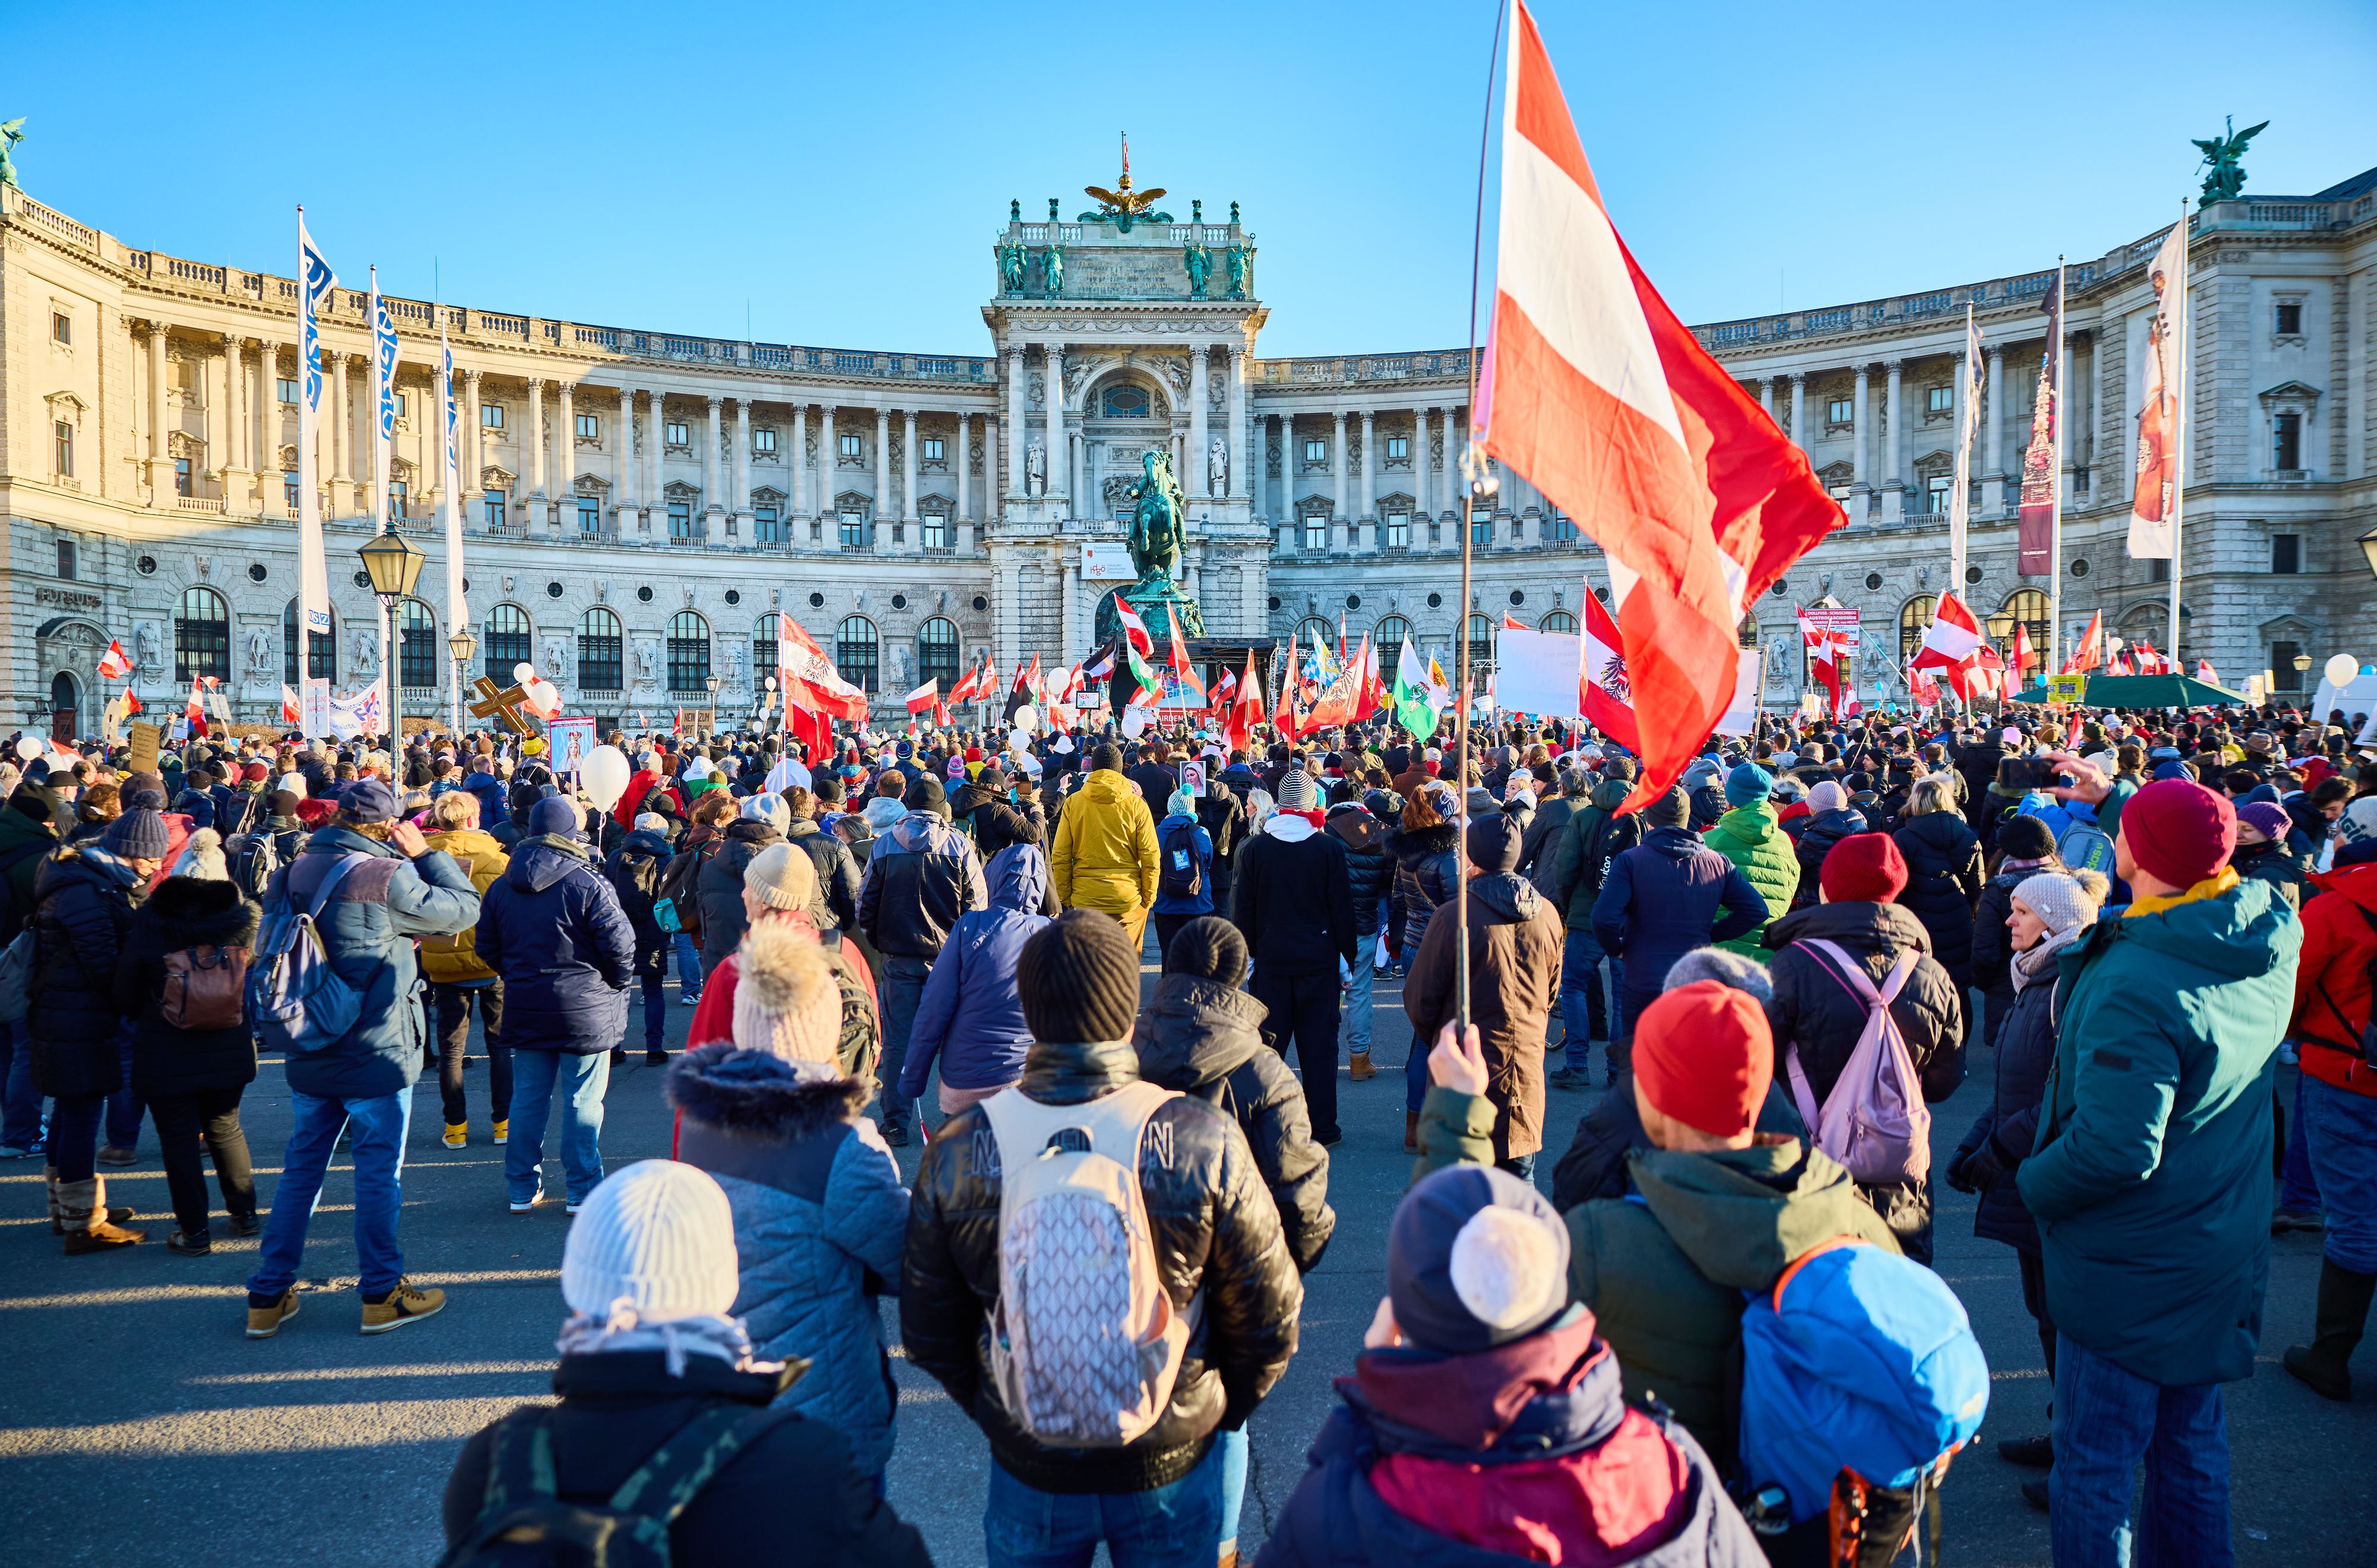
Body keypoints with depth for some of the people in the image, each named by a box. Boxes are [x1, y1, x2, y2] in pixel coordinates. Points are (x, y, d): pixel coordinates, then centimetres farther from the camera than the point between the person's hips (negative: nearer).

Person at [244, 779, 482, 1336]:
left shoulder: (293, 872, 2)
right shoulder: (389, 877, -18)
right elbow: (464, 908, -8)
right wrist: (426, 855, -1)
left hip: (309, 1054, 6)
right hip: (376, 1055, -6)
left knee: (301, 1166, 16)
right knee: (379, 1170, 5)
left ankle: (269, 1295, 21)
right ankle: (382, 1294, 14)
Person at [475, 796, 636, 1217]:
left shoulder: (502, 887, 5)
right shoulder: (590, 884, -14)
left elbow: (487, 947, 13)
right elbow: (619, 945, -14)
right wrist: (618, 984, 4)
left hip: (525, 1010, 5)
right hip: (583, 1012, -5)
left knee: (527, 1099, 13)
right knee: (582, 1103, 3)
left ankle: (522, 1189, 20)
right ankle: (583, 1193, 9)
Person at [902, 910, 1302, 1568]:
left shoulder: (956, 1149, -17)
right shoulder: (1207, 1141, -21)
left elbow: (928, 1333, -5)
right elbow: (1269, 1317, -11)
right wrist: (1223, 1410, 8)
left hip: (1028, 1466, 1)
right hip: (1172, 1463, -1)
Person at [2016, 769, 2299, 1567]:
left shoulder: (2132, 984, -30)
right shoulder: (2273, 939, -6)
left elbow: (2113, 1150, -31)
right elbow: (2195, 861, 17)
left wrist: (2033, 1184, -13)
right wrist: (2111, 797, 24)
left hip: (2128, 1270, -8)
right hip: (2225, 1256, 8)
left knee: (2096, 1465, 7)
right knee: (2192, 1444, 24)